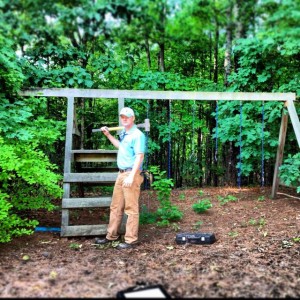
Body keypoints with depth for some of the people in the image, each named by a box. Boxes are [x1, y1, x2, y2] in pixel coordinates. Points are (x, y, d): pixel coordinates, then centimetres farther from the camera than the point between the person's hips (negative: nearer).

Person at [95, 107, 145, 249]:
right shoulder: (124, 133, 14)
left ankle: (130, 240, 9)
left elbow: (139, 157, -18)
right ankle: (111, 235, 26)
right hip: (121, 173, 9)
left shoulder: (137, 135, -13)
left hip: (131, 174, -9)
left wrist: (131, 176, -23)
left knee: (131, 208, -1)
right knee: (115, 206, 14)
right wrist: (108, 135, 30)